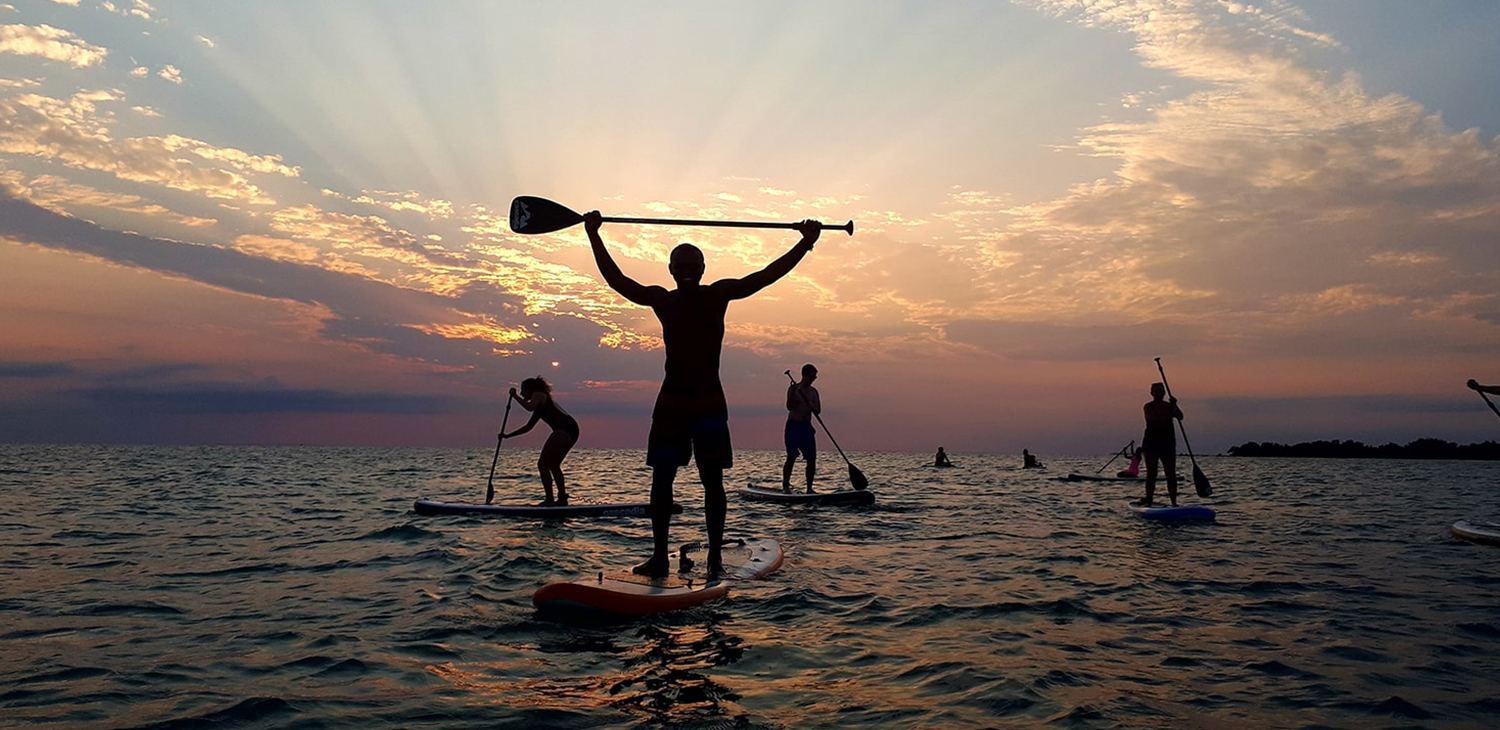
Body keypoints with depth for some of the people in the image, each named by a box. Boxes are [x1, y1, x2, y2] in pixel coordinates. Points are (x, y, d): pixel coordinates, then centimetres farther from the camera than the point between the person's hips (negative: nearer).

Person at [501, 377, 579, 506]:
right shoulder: (540, 404, 32)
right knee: (553, 465, 20)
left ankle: (549, 500, -10)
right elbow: (528, 427, 39)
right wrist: (507, 436, 41)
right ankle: (563, 498, 19)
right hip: (572, 430, 10)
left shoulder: (538, 395, 6)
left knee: (543, 464, -5)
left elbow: (529, 407, -18)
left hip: (564, 429, -10)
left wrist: (515, 396, -4)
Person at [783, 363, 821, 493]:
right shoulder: (793, 388, -3)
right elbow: (789, 407, -13)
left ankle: (809, 488, 7)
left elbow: (818, 411, 6)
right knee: (791, 457, -7)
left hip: (807, 426, 5)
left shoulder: (813, 391, 12)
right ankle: (785, 486, 4)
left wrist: (813, 407, -16)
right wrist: (793, 393, -27)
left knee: (812, 458, 0)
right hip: (793, 425, -5)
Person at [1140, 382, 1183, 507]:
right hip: (1151, 444, -4)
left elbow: (1180, 416, -5)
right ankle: (1149, 501, -1)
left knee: (1171, 474, 2)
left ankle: (1174, 502, 6)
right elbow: (1155, 420, -19)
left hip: (1168, 444, 4)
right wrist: (1171, 409, -20)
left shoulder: (1169, 406, 10)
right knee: (1151, 474, -4)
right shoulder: (1148, 407, -3)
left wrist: (1174, 407, -22)